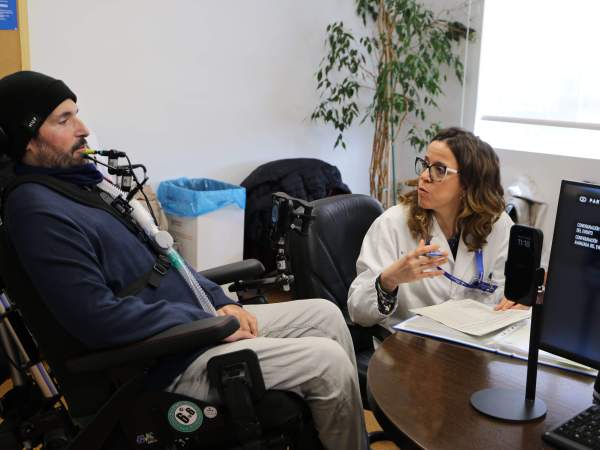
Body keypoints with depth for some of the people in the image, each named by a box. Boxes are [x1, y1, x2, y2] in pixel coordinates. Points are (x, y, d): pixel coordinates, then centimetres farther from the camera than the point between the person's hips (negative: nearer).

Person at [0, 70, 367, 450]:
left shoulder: (84, 179, 12)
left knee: (326, 315, 8)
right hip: (170, 358, -9)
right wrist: (210, 323, -18)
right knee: (329, 364, -13)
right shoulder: (37, 209, -18)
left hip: (193, 321, 10)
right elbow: (99, 317, -26)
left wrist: (221, 302, 5)